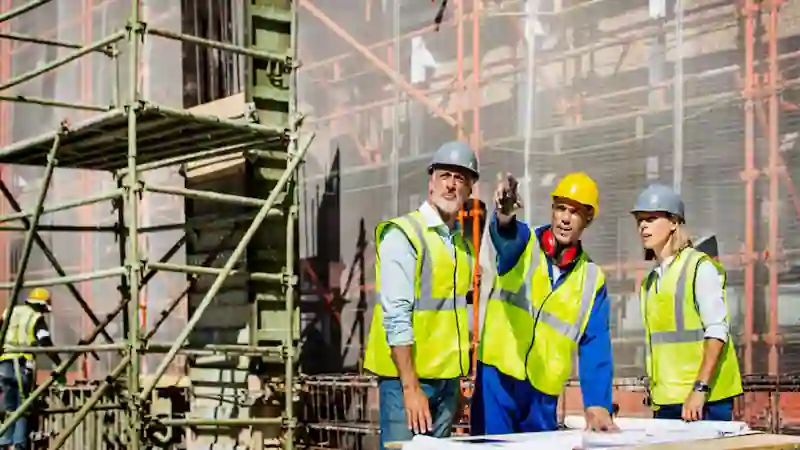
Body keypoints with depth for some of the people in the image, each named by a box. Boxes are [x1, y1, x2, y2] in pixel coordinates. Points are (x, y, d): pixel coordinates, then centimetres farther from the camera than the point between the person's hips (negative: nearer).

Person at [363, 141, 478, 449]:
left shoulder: (463, 245, 13)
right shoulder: (402, 234, -9)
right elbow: (396, 316, -16)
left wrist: (457, 383, 15)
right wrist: (410, 386, -20)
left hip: (448, 379, 7)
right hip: (407, 377, -7)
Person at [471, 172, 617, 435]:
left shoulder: (592, 278, 5)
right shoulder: (524, 245, -1)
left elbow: (594, 346, 1)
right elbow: (505, 236, -26)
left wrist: (597, 404, -11)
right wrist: (504, 218, -51)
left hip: (543, 393, 3)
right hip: (497, 377, -2)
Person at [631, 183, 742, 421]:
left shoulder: (700, 267, -4)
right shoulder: (649, 281, 17)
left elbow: (717, 331, -12)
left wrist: (700, 389, -19)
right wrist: (656, 397, 15)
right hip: (665, 402, 6)